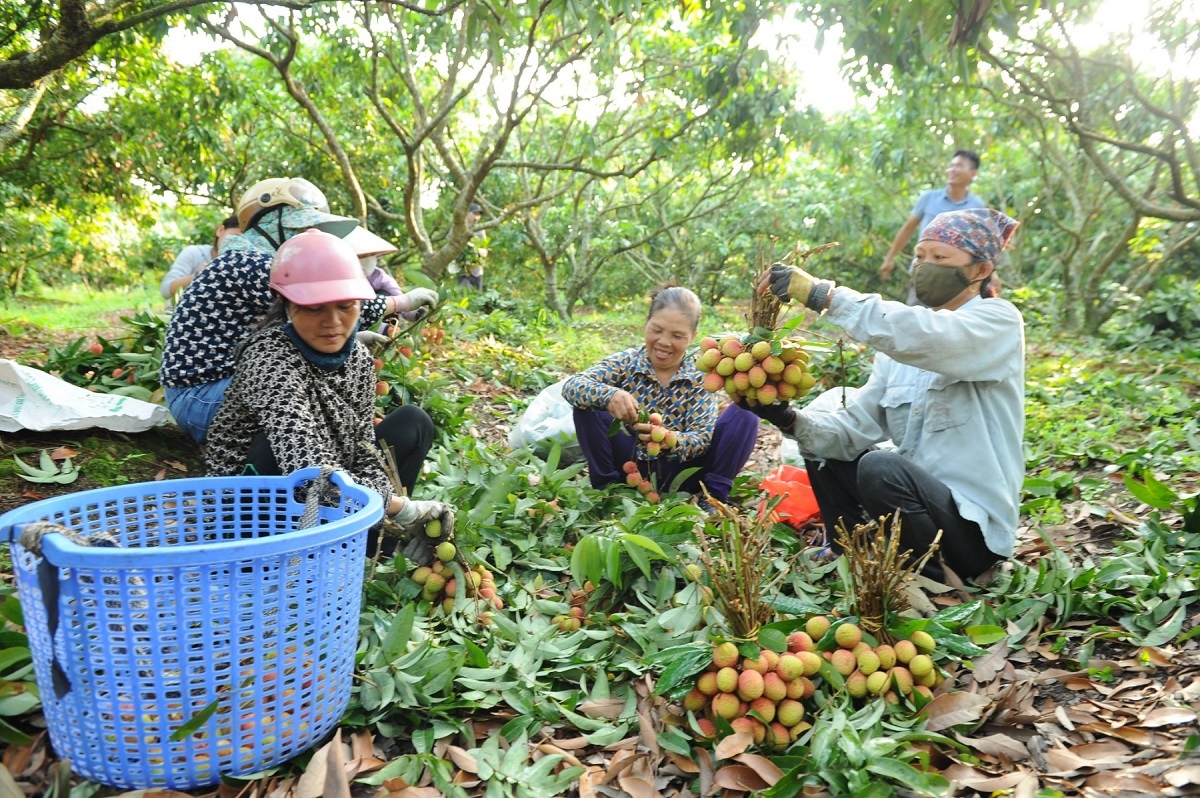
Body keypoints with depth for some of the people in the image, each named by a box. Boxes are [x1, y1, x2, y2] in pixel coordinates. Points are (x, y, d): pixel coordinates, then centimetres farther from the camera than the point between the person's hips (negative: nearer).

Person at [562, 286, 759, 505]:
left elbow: (703, 438, -16)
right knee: (587, 407, -21)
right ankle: (607, 485, -8)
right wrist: (608, 394, -44)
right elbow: (571, 386, -22)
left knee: (744, 417, -17)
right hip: (631, 467, 0)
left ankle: (715, 494, -9)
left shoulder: (700, 377, -7)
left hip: (678, 473, 0)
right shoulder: (625, 362, -8)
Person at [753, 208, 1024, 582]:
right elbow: (857, 426, -2)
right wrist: (792, 420, -19)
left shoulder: (998, 321, -10)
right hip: (917, 498, 7)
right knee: (824, 452, 8)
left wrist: (824, 294, -36)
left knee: (881, 468, -31)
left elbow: (922, 335, -34)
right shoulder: (901, 347, 8)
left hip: (974, 528, -7)